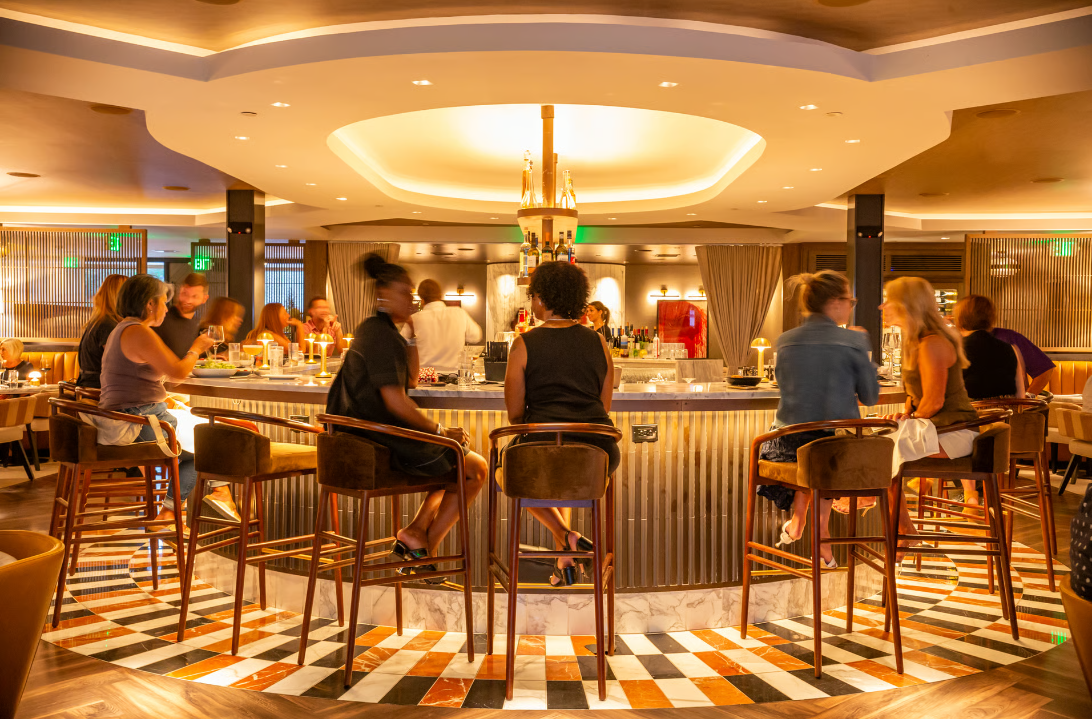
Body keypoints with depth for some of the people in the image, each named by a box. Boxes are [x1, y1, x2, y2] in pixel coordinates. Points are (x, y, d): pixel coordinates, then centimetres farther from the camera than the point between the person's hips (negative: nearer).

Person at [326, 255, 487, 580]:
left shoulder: (374, 329, 15)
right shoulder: (381, 335, -17)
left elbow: (411, 379, 19)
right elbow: (395, 401, -24)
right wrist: (441, 431, -13)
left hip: (369, 437, 11)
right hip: (384, 442, -11)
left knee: (457, 458, 25)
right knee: (475, 468, -2)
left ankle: (416, 531, 17)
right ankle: (425, 546, 8)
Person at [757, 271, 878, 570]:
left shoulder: (785, 341, 0)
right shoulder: (853, 341, -9)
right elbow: (870, 397, -1)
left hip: (791, 444, 2)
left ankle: (799, 518, 46)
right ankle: (821, 526, 33)